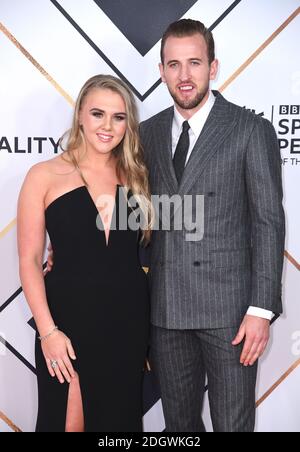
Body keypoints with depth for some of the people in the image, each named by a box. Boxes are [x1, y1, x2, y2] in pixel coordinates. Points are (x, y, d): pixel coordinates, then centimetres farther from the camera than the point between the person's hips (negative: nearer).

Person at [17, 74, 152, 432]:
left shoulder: (135, 176, 5)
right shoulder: (45, 176, -5)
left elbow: (146, 249, 10)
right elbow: (29, 261, -6)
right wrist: (48, 330, -11)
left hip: (128, 319, 3)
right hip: (70, 318, -3)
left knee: (119, 418, 16)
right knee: (68, 421, 8)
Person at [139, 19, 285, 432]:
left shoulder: (252, 130, -3)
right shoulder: (148, 133, 10)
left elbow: (268, 222, -6)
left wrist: (261, 309, -12)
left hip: (228, 305, -4)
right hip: (165, 306, 4)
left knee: (233, 424, 6)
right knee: (179, 422, 17)